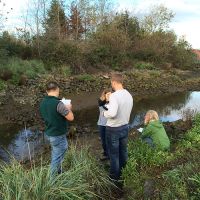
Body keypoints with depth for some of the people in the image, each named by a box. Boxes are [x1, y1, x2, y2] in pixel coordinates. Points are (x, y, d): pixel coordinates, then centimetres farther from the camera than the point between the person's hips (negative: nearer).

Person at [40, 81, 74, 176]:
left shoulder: (43, 103, 1)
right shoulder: (58, 103, -25)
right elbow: (71, 117, -20)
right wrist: (68, 108, -1)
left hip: (49, 133, 9)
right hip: (58, 136, -9)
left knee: (56, 156, 23)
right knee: (56, 159, 6)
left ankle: (59, 174, 39)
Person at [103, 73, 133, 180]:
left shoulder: (114, 96, -25)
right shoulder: (129, 95, 0)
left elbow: (112, 113, -35)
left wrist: (105, 113, -15)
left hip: (113, 129, -7)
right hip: (125, 127, 7)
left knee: (114, 154, 11)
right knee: (123, 151, 23)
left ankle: (115, 176, 28)